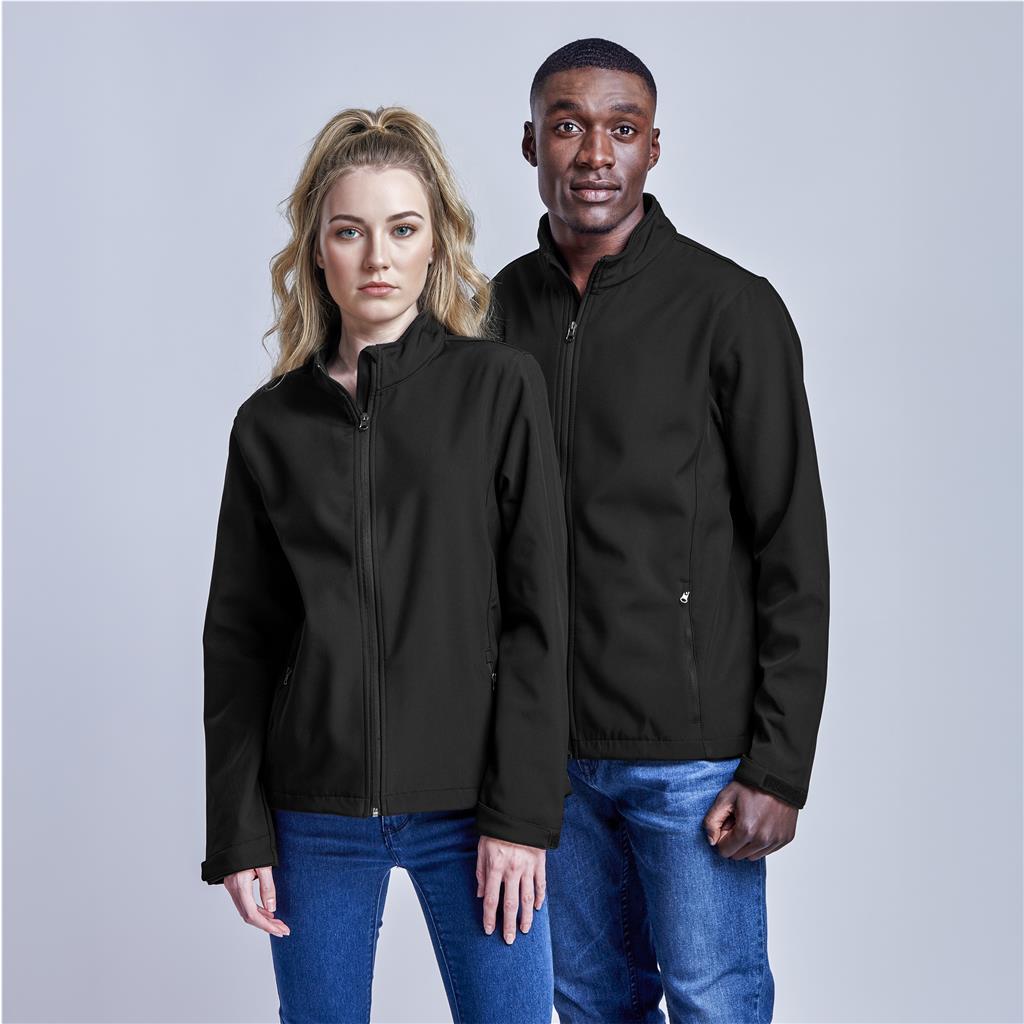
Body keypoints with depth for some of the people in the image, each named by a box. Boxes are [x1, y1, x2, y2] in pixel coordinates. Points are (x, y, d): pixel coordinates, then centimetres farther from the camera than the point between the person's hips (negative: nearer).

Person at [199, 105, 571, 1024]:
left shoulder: (500, 387, -1)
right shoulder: (270, 425, 6)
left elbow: (537, 612, -4)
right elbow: (237, 639, 7)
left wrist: (520, 812, -9)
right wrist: (236, 830, 2)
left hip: (469, 807, -2)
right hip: (316, 816, 2)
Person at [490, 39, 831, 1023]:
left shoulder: (731, 309, -10)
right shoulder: (505, 306, 6)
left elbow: (792, 556, -10)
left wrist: (779, 767, -13)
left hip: (694, 751, -4)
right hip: (548, 743, 5)